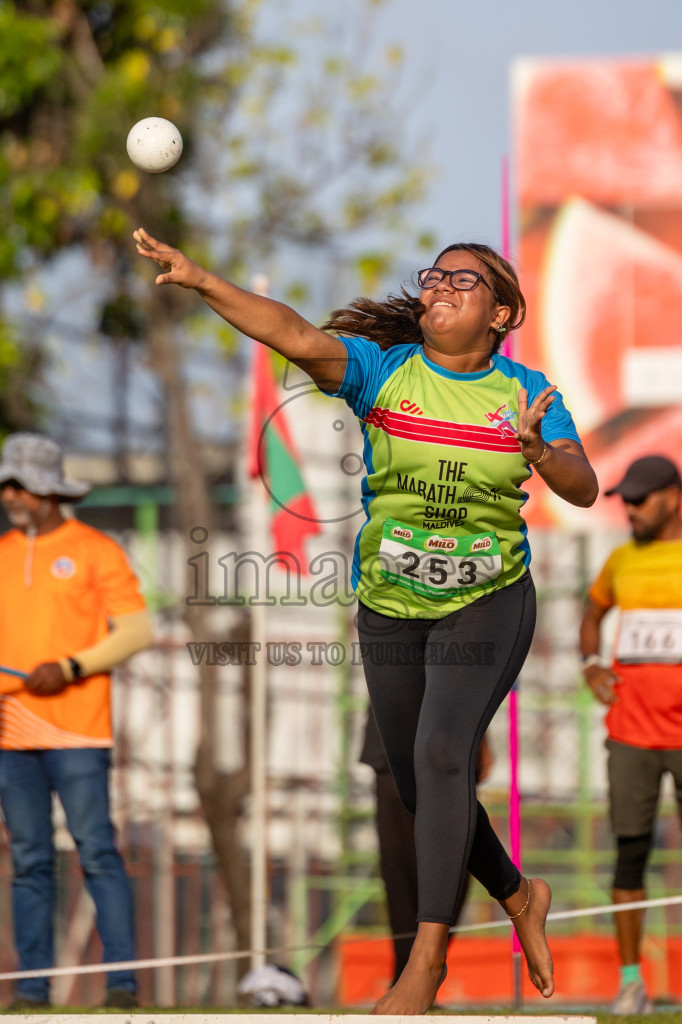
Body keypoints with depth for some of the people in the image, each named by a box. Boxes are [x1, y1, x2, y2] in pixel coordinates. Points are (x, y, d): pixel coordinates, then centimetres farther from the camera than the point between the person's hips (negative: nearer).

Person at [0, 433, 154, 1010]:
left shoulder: (95, 551, 2)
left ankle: (122, 979, -8)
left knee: (97, 851, -8)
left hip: (76, 732, -5)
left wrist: (71, 668, -13)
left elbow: (136, 630, -2)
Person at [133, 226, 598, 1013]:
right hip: (390, 608, 3)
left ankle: (427, 956, -16)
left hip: (487, 603, -3)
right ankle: (517, 896, 36)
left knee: (441, 757, -19)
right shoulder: (385, 368, -5)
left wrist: (540, 452, -32)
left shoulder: (525, 392, -4)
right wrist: (201, 281, -36)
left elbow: (584, 490, -10)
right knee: (421, 786, 11)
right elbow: (295, 336, -20)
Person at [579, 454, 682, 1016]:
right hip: (630, 731, 4)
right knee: (630, 851, 2)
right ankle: (631, 982, 7)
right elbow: (592, 613, 30)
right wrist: (592, 666, 12)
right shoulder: (623, 560, 12)